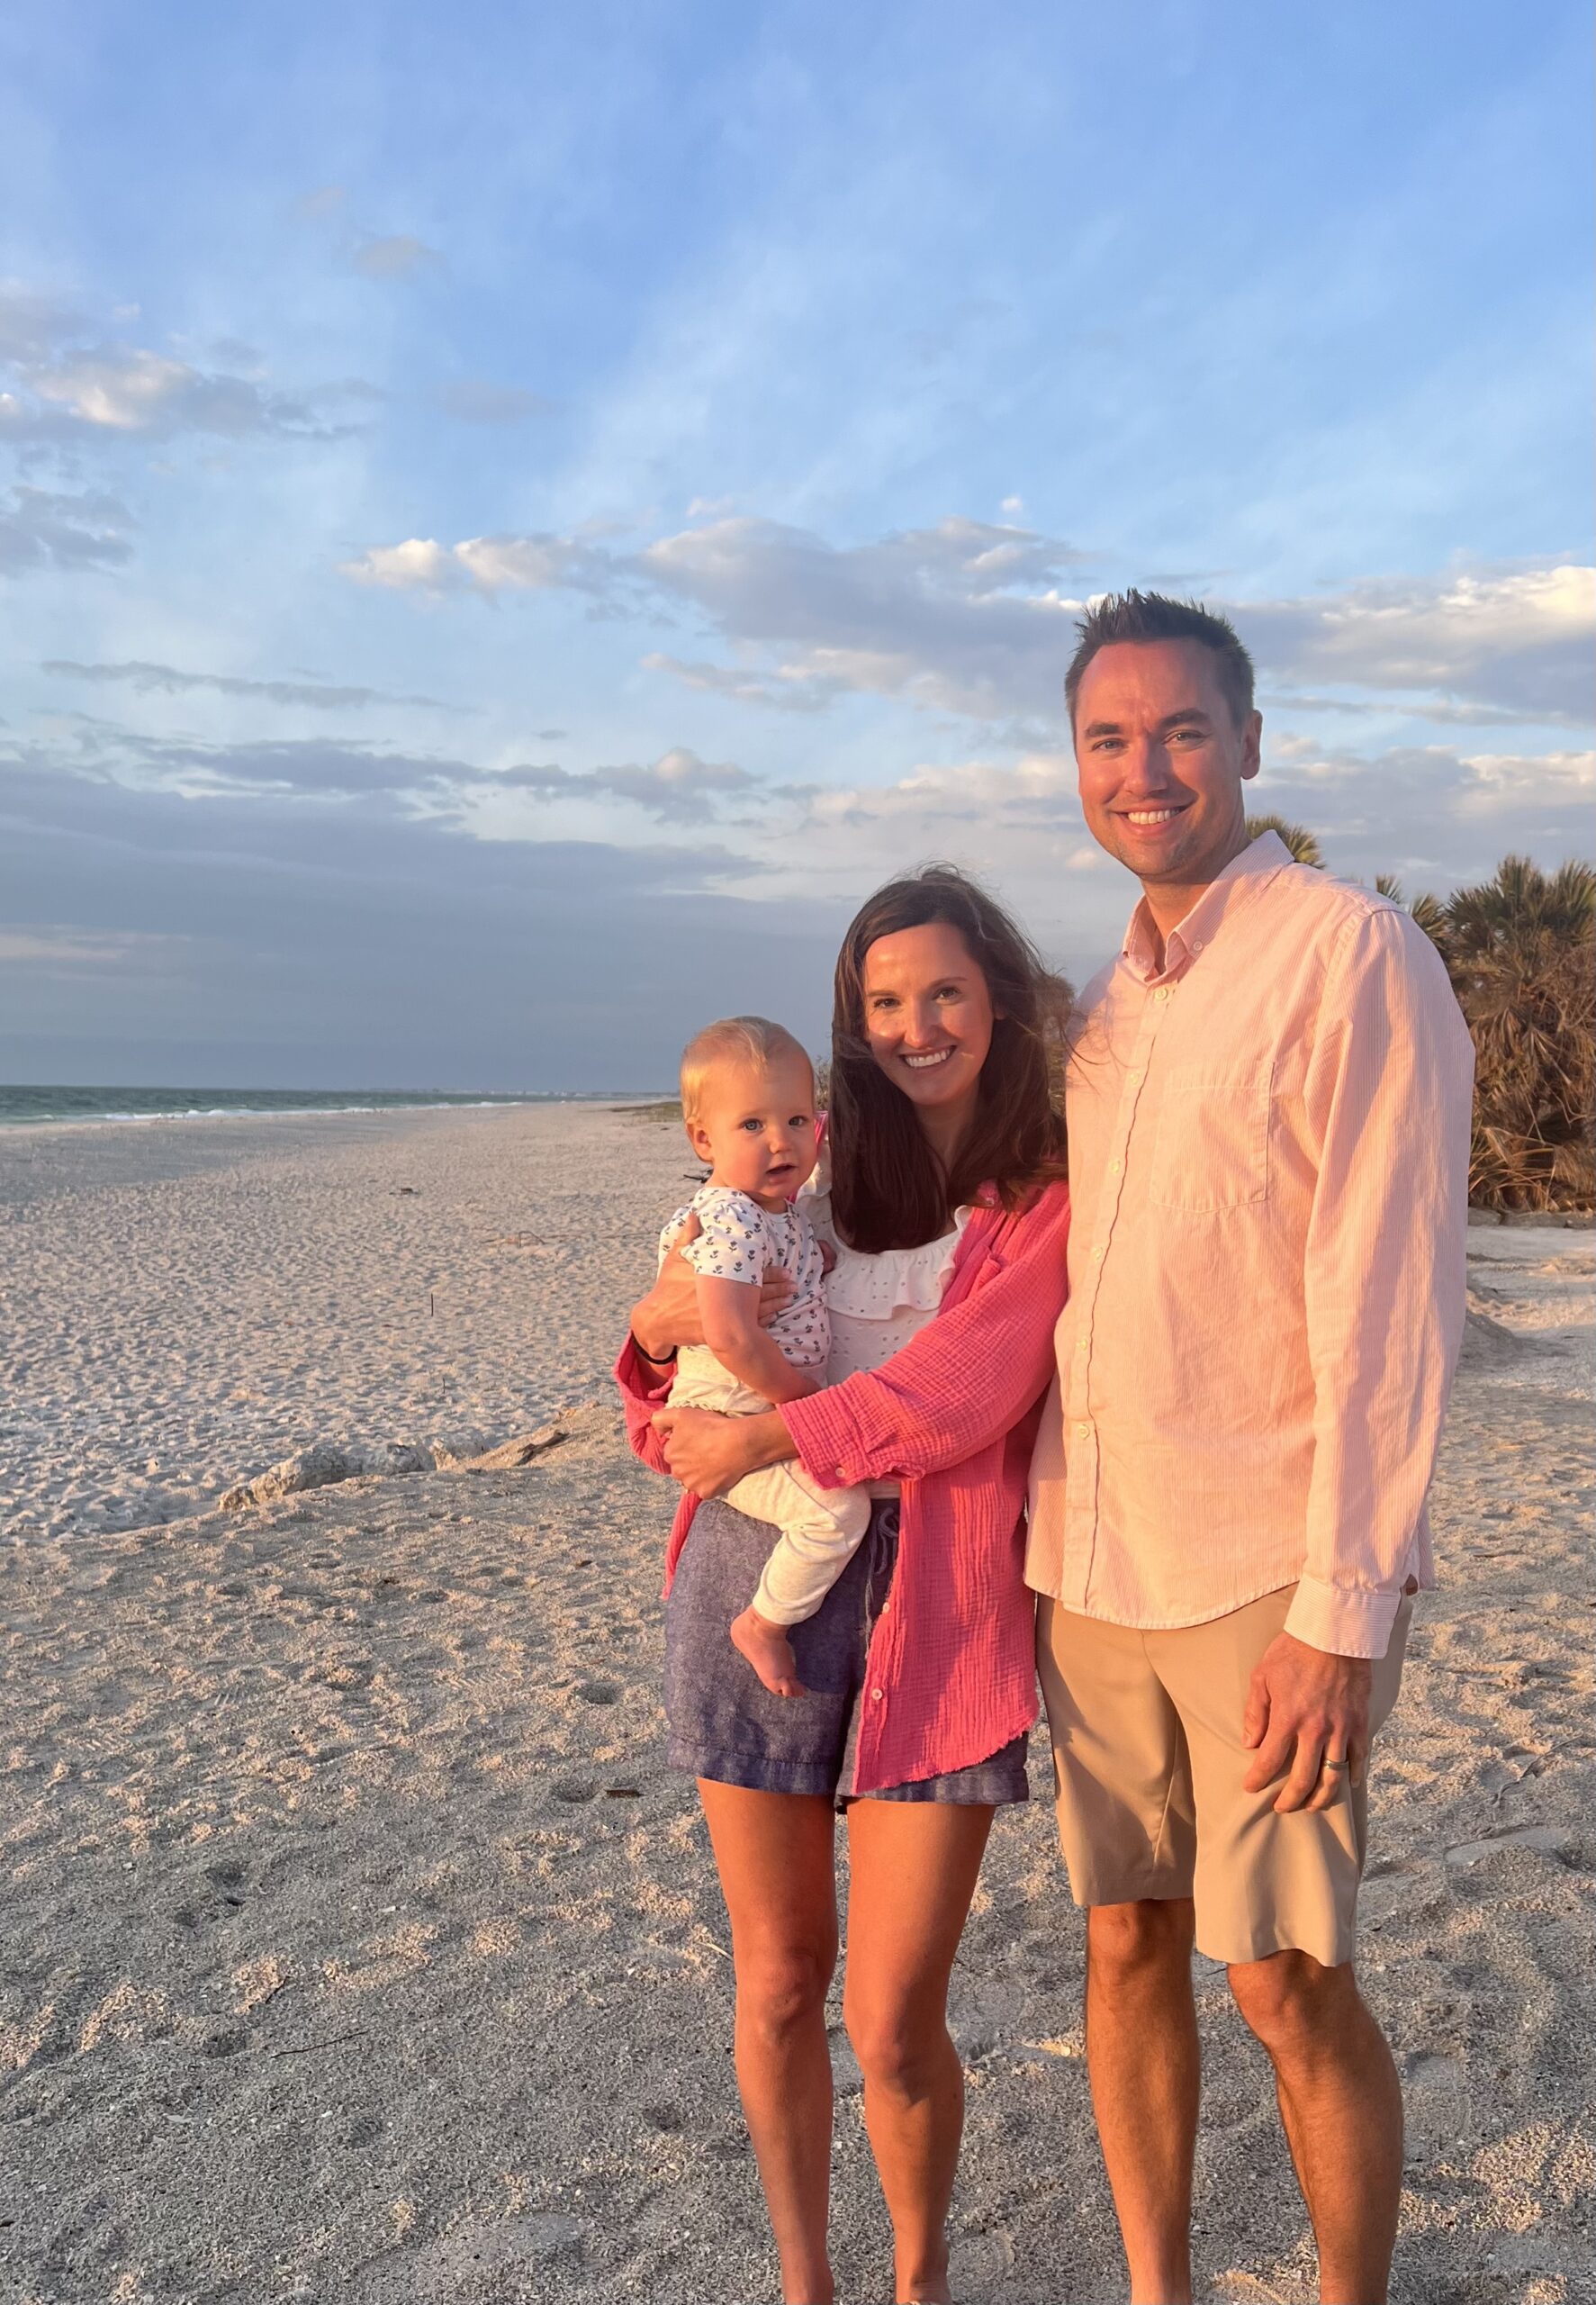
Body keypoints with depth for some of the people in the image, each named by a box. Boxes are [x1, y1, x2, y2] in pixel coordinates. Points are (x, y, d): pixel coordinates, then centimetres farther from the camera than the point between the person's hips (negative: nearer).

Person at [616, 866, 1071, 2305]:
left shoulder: (1051, 1194, 0)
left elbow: (956, 1395, -14)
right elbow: (678, 1423, 12)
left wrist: (759, 1440, -13)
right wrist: (664, 1331, -9)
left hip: (932, 1600, -3)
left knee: (893, 2020, 1)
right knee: (780, 1984, 13)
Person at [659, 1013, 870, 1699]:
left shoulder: (784, 1208, 7)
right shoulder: (732, 1221, -24)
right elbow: (729, 1334, -33)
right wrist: (800, 1394, -20)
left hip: (779, 1417, 10)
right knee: (838, 1504, -24)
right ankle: (762, 1626, -5)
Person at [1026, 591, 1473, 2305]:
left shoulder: (1353, 958, -9)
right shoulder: (1100, 1006, 12)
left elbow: (1390, 1311, -14)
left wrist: (1342, 1614, -17)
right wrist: (1036, 1531, 12)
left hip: (1265, 1578, -6)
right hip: (1091, 1567, 6)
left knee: (1288, 1985, 5)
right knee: (1125, 1946, 14)